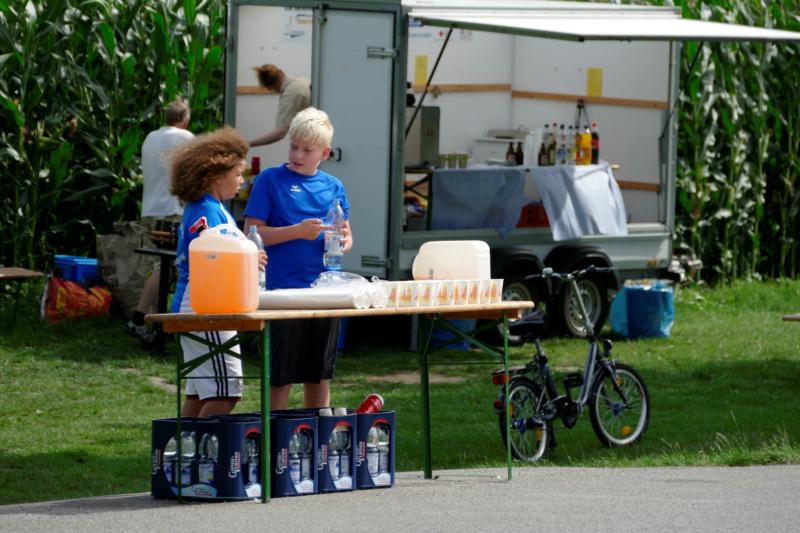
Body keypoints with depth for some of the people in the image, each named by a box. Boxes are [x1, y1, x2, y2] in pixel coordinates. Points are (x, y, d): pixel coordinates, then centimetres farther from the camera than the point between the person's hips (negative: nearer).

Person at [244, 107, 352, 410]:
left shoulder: (333, 187, 12)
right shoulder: (271, 180, -1)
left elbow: (345, 235, 20)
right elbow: (252, 233, -5)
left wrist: (343, 242, -4)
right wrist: (298, 231, -15)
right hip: (283, 291, -4)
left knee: (320, 376, 11)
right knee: (281, 378, -2)